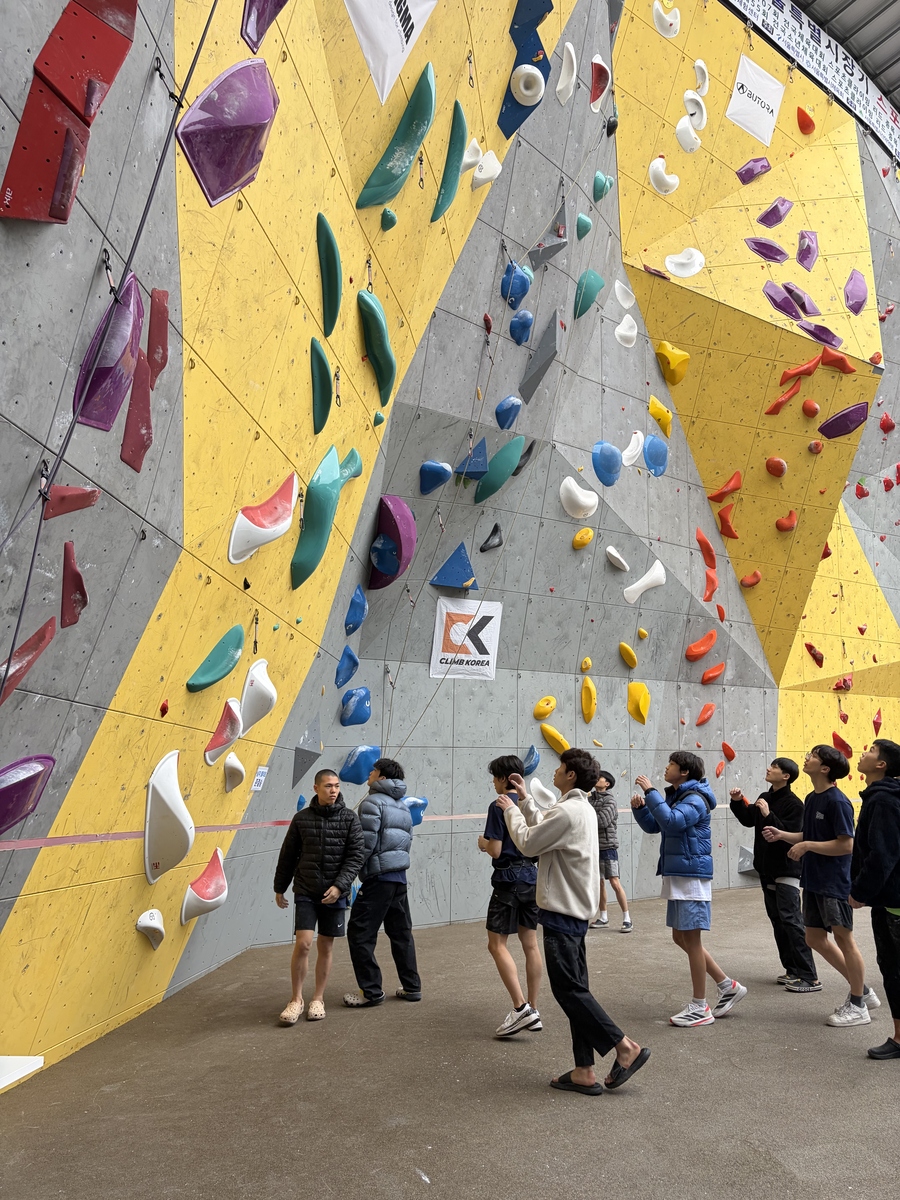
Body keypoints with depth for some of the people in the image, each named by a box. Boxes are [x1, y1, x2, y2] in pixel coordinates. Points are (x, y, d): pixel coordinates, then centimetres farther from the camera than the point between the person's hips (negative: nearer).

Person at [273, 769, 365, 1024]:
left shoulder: (349, 818, -3)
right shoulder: (301, 818, 0)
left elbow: (356, 855, -6)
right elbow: (288, 856, 9)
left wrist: (339, 885, -16)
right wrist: (279, 888, 14)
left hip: (335, 894, 0)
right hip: (305, 892, 0)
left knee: (326, 947, 8)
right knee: (303, 944, -8)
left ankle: (318, 999, 24)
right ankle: (296, 999, 10)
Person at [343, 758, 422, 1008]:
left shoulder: (372, 802, -10)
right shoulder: (402, 806, 17)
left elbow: (366, 843, -17)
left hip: (378, 877, -9)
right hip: (400, 876, 9)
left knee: (360, 933, 1)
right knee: (401, 933, 16)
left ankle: (371, 991, 4)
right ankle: (412, 987, 21)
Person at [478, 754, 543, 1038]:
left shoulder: (498, 806, -14)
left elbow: (496, 851, -17)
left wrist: (484, 842, 5)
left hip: (508, 879, -7)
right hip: (532, 878, 7)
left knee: (497, 945, 0)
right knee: (530, 944, 11)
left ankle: (520, 1008, -8)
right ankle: (532, 1010, 17)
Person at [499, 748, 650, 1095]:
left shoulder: (567, 811, -21)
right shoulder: (583, 809, 12)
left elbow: (528, 843, -14)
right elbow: (543, 830, 19)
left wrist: (510, 809, 1)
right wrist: (525, 799, 21)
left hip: (562, 914, -10)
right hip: (576, 911, 10)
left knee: (569, 990, -2)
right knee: (574, 989, 12)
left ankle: (625, 1048, 2)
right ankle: (583, 1072, 17)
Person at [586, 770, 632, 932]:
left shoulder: (609, 800, -9)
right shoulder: (590, 798, 8)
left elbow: (602, 821, -20)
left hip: (608, 847, -6)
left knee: (615, 882, -8)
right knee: (599, 882, 13)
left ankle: (627, 919, 0)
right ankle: (603, 918, 23)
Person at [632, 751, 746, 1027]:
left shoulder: (695, 798, -15)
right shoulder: (676, 796, 13)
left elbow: (672, 821, -32)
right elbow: (653, 826, 16)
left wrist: (650, 792, -28)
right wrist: (639, 807, -1)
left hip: (691, 876, -10)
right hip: (676, 875, 10)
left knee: (691, 939, 0)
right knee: (681, 938, 14)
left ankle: (700, 1007, 12)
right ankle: (729, 986, 26)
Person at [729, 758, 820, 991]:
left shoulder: (793, 804, -16)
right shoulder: (764, 798, 8)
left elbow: (790, 835, -23)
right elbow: (749, 820, 16)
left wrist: (768, 815, -29)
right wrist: (738, 802, 2)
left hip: (786, 871, -8)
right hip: (766, 869, 8)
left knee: (791, 921, -9)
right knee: (777, 920, 13)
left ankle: (809, 978, -3)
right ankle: (793, 970, 23)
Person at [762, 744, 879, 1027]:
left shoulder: (837, 801, -18)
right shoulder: (811, 799, 9)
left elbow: (846, 844, -21)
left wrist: (806, 846, -22)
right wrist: (781, 835, 4)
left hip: (834, 883, -9)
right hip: (813, 881, 9)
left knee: (843, 939, 3)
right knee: (816, 939, 14)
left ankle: (857, 1005, 20)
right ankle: (862, 991, 30)